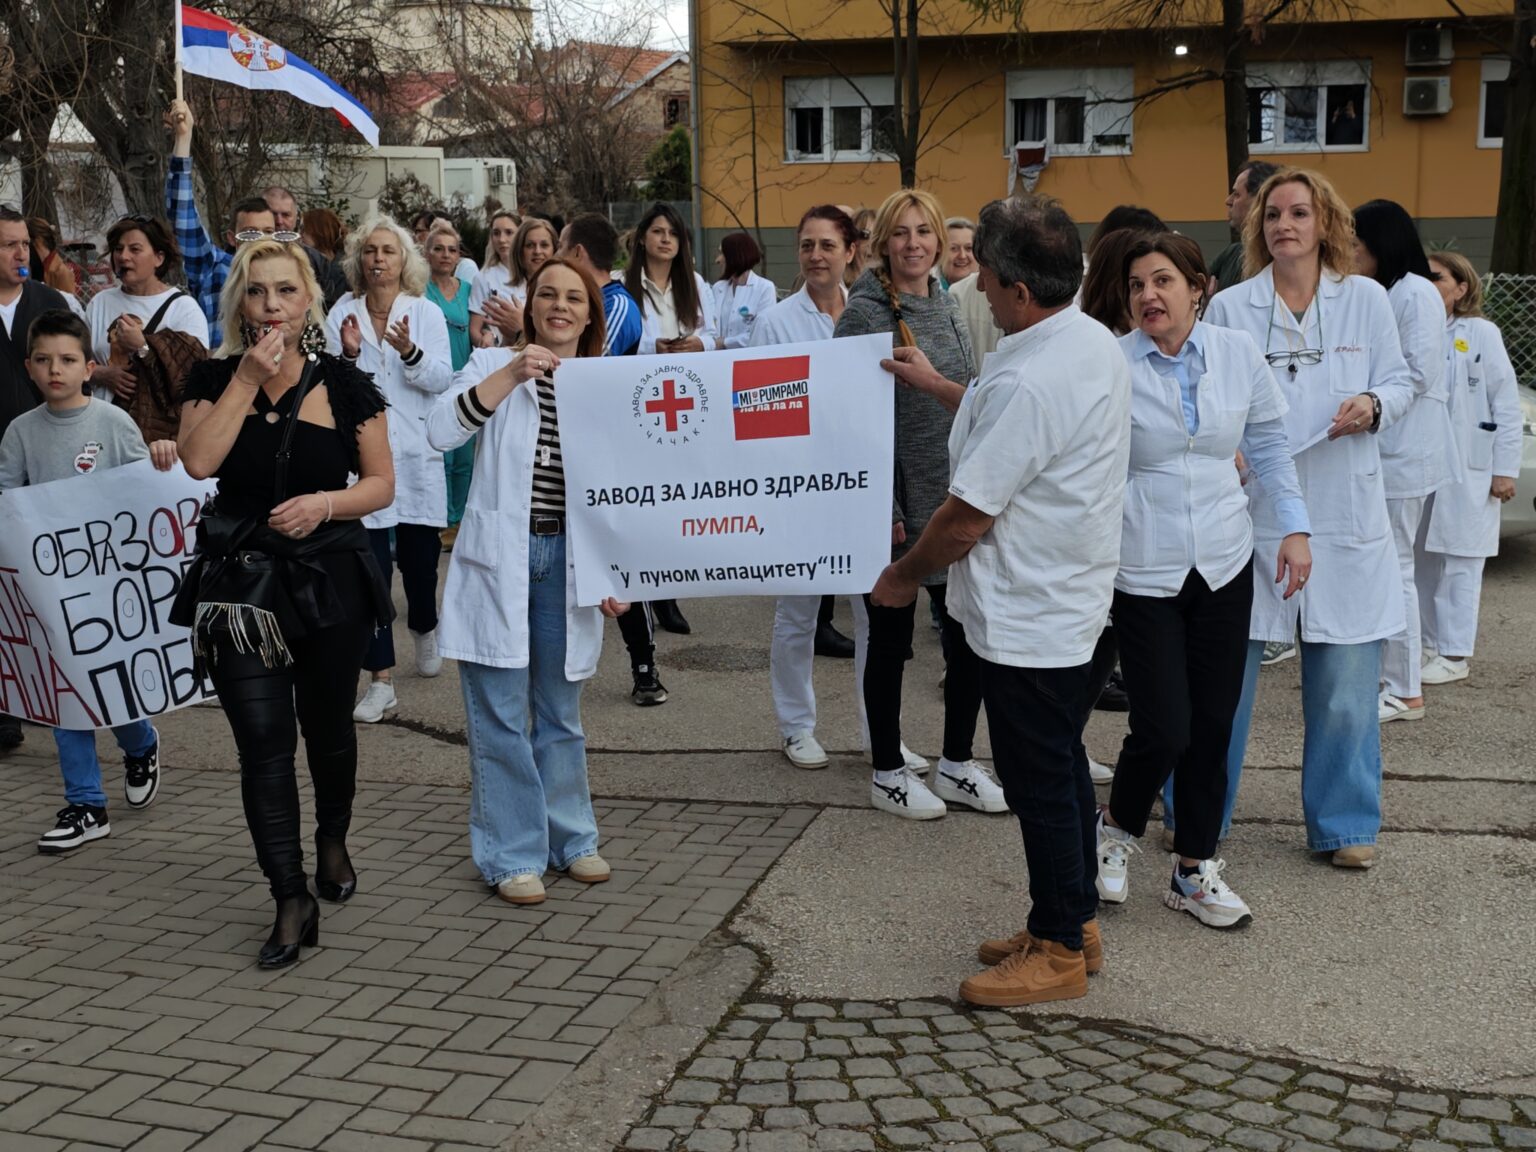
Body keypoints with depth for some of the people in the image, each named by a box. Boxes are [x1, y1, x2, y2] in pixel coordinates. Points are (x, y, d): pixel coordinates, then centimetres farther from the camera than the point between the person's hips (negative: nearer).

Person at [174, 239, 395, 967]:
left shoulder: (344, 383, -2)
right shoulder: (214, 379, 1)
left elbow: (381, 483, 0)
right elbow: (198, 461, -17)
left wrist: (325, 503, -18)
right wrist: (248, 379, -16)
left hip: (330, 577, 0)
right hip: (240, 581, 0)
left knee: (328, 727, 16)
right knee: (263, 741, -6)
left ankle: (333, 842, 42)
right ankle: (292, 900, 0)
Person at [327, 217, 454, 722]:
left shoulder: (427, 313, 2)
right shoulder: (342, 314, 2)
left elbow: (441, 380, -7)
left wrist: (409, 352, -24)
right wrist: (348, 355, -18)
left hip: (416, 451, 1)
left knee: (420, 556, 8)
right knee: (370, 563, -5)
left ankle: (424, 628, 42)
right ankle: (381, 680, -1)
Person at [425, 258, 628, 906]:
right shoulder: (494, 365, 1)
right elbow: (441, 431, -16)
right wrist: (512, 374, -22)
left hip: (566, 561, 2)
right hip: (497, 560, -2)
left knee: (560, 712, 13)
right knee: (500, 717, 0)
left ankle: (570, 839, 27)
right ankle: (512, 855, 11)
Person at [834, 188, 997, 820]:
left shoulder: (945, 306, 11)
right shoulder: (866, 312, -11)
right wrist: (881, 506, -18)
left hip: (957, 500, 7)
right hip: (898, 505, -7)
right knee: (891, 635, 6)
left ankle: (957, 763, 25)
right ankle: (888, 771, 20)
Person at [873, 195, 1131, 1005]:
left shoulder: (1026, 381, -27)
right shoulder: (1096, 344, 4)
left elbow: (969, 514, -23)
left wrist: (906, 574, -6)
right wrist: (938, 386, 29)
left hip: (1026, 617, -10)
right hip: (1073, 600, 10)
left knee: (1039, 783, 2)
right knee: (1062, 767, 19)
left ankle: (1058, 953, 16)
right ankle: (1076, 923, 33)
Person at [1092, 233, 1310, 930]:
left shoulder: (1238, 354, 1)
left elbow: (1270, 446, 12)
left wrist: (1295, 528, 5)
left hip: (1224, 564, 4)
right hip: (1145, 570, -3)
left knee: (1212, 726, 8)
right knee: (1163, 729, -7)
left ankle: (1195, 871, 24)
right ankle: (1117, 830, 24)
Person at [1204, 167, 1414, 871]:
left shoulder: (1366, 300, 6)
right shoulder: (1228, 308, 3)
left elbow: (1399, 381, 10)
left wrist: (1374, 406, -11)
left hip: (1343, 516, 1)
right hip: (1247, 512, -1)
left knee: (1344, 685, 5)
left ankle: (1344, 824, 21)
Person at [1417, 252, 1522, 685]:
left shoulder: (1481, 333, -4)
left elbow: (1506, 404, -4)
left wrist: (1505, 469, -8)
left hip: (1467, 469, -4)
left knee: (1459, 563, -1)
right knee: (1422, 560, 10)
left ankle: (1454, 655, 5)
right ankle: (1430, 643, 22)